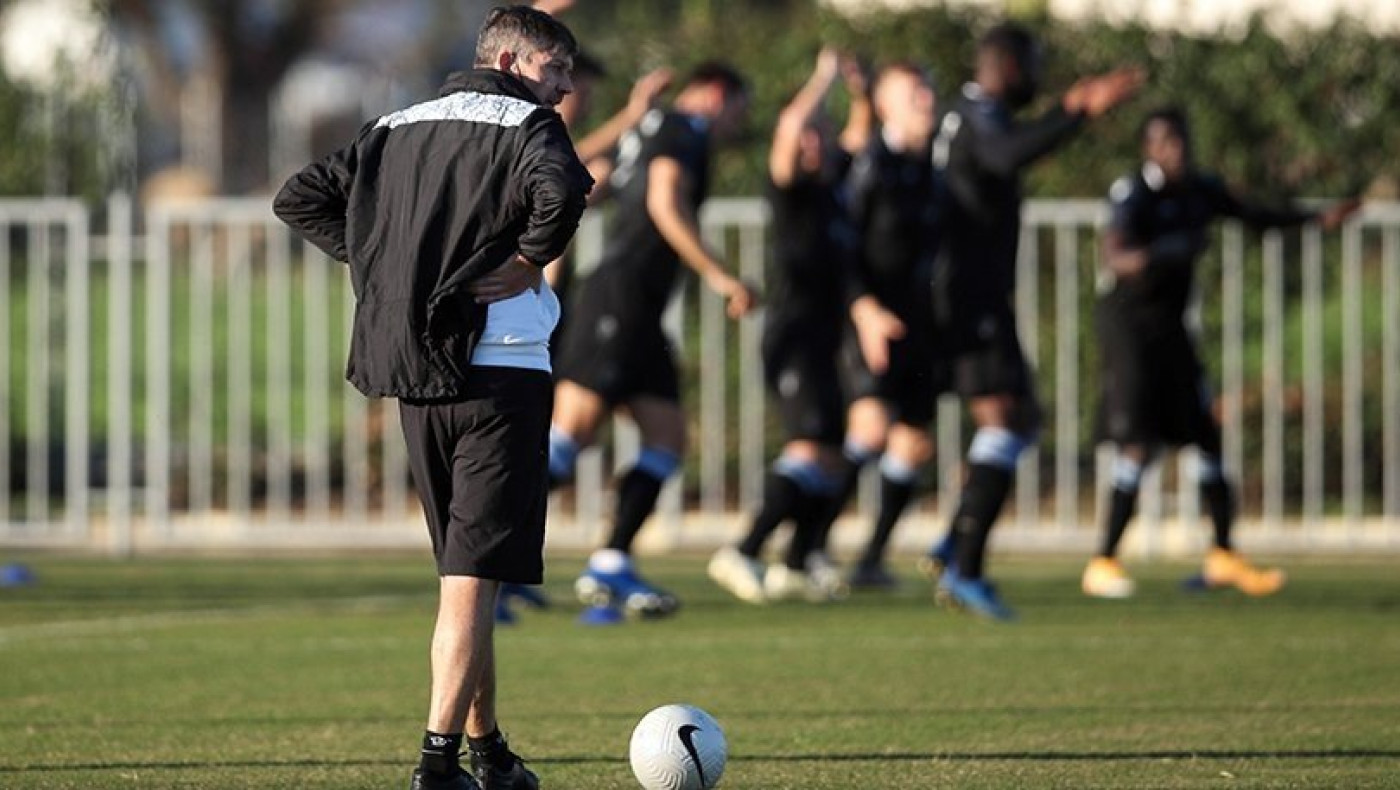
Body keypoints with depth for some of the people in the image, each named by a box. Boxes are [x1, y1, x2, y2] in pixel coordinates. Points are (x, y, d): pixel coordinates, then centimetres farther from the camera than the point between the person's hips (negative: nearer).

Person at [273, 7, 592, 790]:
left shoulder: (396, 128, 16)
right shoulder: (526, 124, -6)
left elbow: (301, 198, 16)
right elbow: (561, 190, -28)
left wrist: (377, 259, 13)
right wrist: (530, 260, -12)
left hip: (415, 379, 7)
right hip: (500, 369, -7)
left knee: (464, 570, 17)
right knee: (475, 574, -7)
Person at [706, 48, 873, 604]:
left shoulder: (831, 182, 14)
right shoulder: (790, 188, -7)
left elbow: (859, 136, 30)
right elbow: (791, 127, -24)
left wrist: (859, 88, 13)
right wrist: (825, 78, -13)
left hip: (821, 339, 9)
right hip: (792, 334, -9)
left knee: (829, 455, 12)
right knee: (810, 447, -21)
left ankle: (793, 566, 21)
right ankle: (743, 554, -28)